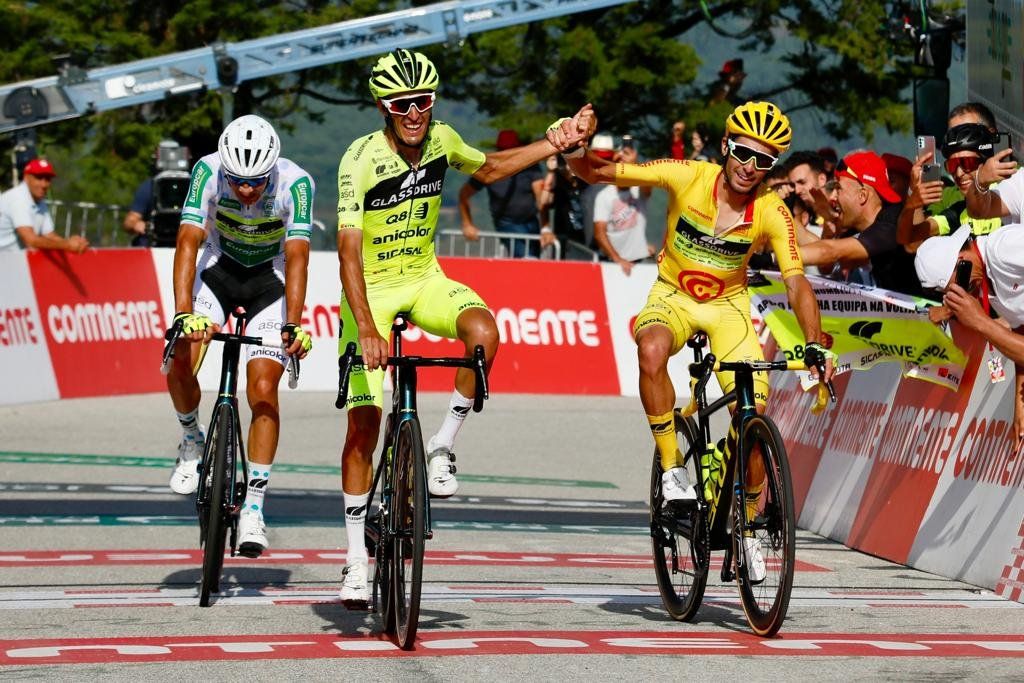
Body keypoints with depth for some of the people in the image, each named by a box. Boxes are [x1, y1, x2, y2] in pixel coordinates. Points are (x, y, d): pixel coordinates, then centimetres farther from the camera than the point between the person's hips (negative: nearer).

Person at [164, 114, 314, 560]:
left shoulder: (295, 183, -28)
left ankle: (253, 507, -8)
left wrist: (293, 326, -45)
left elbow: (297, 256, -33)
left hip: (271, 280, -1)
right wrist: (184, 314, -44)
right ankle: (192, 441, 11)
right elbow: (189, 241, -32)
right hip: (218, 269, 2)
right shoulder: (208, 171, -25)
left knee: (263, 388, -14)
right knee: (181, 361, -19)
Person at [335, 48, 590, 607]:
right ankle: (356, 560, 3)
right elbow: (348, 249, -31)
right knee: (363, 423, -7)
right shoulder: (361, 160, -24)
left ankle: (441, 450, -10)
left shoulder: (441, 140, -8)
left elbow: (489, 168, 16)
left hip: (424, 280, 4)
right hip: (370, 289, -4)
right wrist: (367, 329, -42)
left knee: (483, 332, -30)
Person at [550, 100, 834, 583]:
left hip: (728, 307, 1)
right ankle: (671, 468, -22)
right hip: (672, 297, -1)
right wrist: (574, 152, -41)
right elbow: (599, 174, -19)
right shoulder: (689, 177, -21)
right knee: (652, 350, -37)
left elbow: (796, 284, -23)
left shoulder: (772, 213, -18)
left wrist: (814, 347, -38)